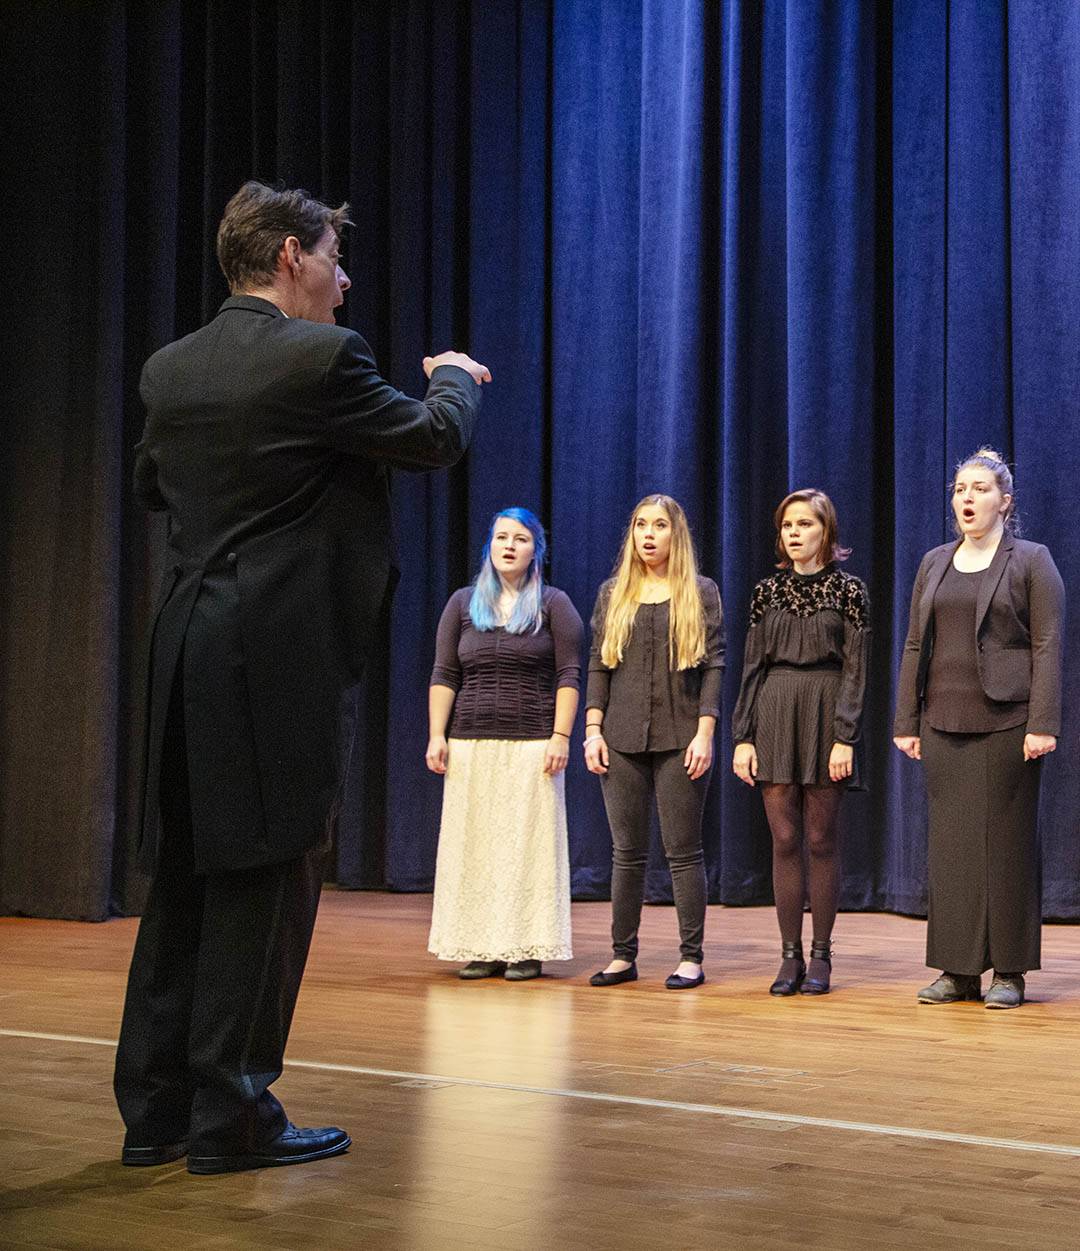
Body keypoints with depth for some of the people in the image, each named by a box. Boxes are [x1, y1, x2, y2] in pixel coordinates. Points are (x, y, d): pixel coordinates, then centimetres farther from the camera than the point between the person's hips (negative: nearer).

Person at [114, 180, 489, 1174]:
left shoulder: (169, 368, 10)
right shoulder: (320, 356, -11)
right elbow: (435, 438, 0)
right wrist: (457, 375, 21)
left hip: (190, 651, 7)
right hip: (284, 654, -7)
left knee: (185, 878, 13)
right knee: (268, 879, -1)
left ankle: (155, 1109, 18)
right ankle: (231, 1117, 4)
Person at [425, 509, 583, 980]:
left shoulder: (553, 604, 4)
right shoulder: (463, 604, 11)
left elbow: (568, 675, -1)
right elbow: (443, 675, 8)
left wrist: (561, 737, -10)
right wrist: (437, 735, 0)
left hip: (532, 745, -3)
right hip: (471, 745, 3)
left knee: (529, 844, -3)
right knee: (475, 845, 1)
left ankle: (528, 949, 1)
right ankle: (482, 948, 5)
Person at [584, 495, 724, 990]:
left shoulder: (701, 593, 4)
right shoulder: (613, 594, 11)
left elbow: (713, 666, -1)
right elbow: (597, 666, 10)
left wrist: (704, 733, -10)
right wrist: (593, 730, 1)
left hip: (679, 739, -3)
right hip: (623, 740, 3)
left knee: (683, 851, 0)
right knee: (627, 851, 6)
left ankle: (692, 958, 5)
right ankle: (623, 955, 12)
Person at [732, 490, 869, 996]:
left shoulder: (847, 590, 0)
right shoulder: (767, 590, 9)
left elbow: (855, 668, -4)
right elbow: (753, 665, 8)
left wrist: (844, 738, -12)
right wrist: (743, 736, 1)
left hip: (823, 715, -3)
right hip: (775, 715, 3)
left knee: (821, 840, 1)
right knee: (785, 840, 2)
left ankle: (821, 956, 8)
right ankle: (790, 957, 6)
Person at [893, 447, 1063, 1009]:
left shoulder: (1031, 562, 0)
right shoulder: (934, 564, 14)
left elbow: (1047, 646, -6)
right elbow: (915, 646, 14)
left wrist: (1043, 725, -15)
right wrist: (906, 722, 8)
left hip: (1007, 723, -5)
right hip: (944, 724, 5)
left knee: (1007, 841, -1)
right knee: (951, 841, 4)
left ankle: (1009, 972, 6)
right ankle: (959, 969, 10)